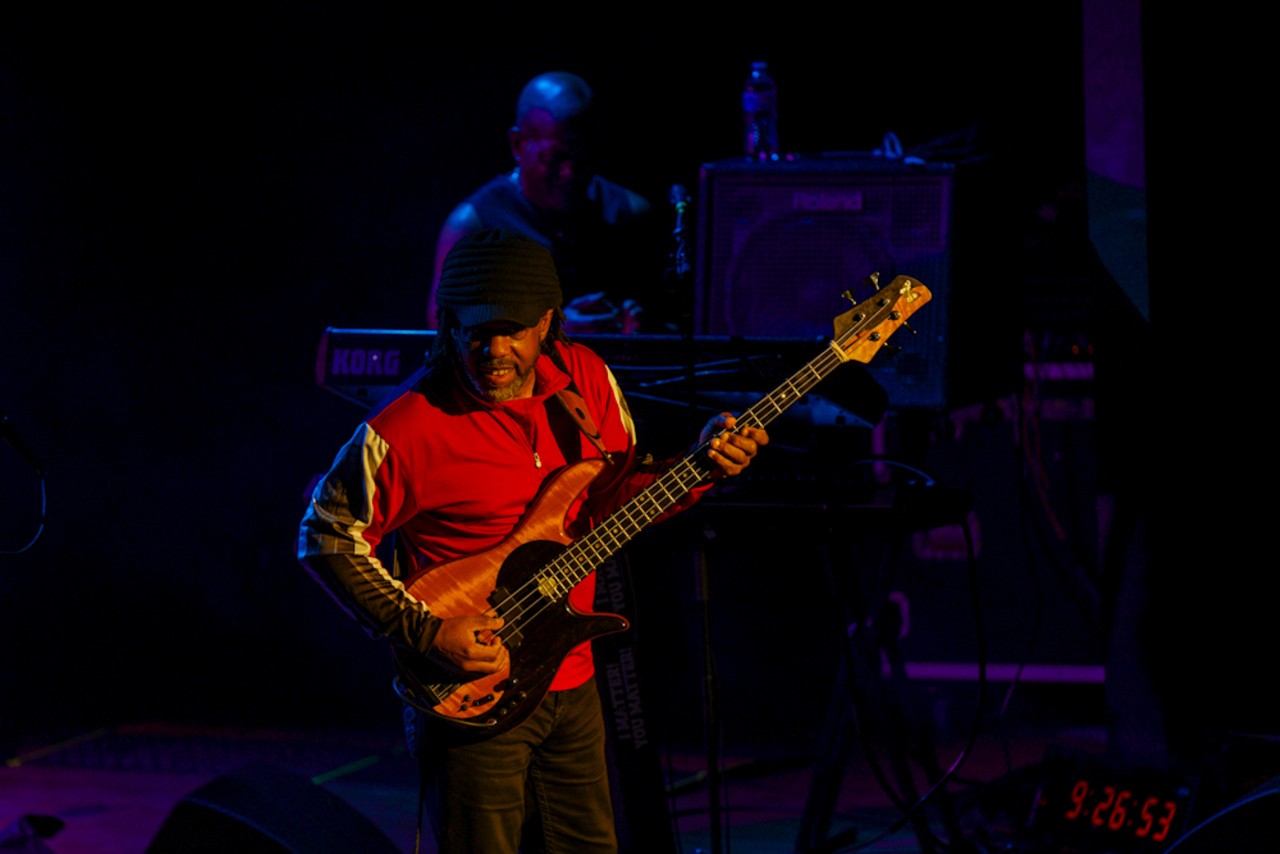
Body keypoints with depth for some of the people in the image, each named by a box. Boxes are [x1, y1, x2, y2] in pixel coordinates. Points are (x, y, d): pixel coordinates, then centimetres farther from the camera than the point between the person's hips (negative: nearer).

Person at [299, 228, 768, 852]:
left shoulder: (584, 379, -1)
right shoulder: (406, 428, -19)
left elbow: (616, 494, 12)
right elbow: (327, 538, -11)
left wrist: (701, 466, -6)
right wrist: (424, 633, -18)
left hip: (571, 684, 6)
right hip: (467, 694, -6)